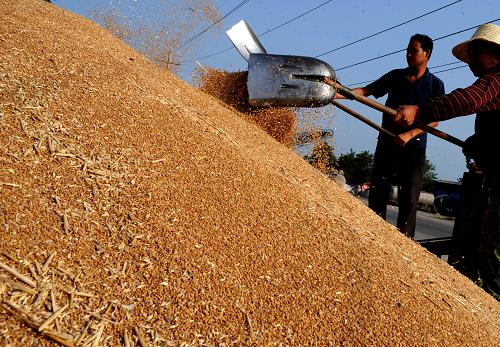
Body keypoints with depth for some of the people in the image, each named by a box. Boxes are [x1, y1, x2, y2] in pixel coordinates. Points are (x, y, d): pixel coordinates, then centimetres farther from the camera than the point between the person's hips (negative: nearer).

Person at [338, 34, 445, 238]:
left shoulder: (435, 85, 4)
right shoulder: (396, 76, 10)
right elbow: (366, 91, 4)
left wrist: (409, 134, -17)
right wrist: (338, 93, -10)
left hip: (414, 146, -2)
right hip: (387, 142, 2)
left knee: (408, 198, -1)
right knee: (377, 193, 0)